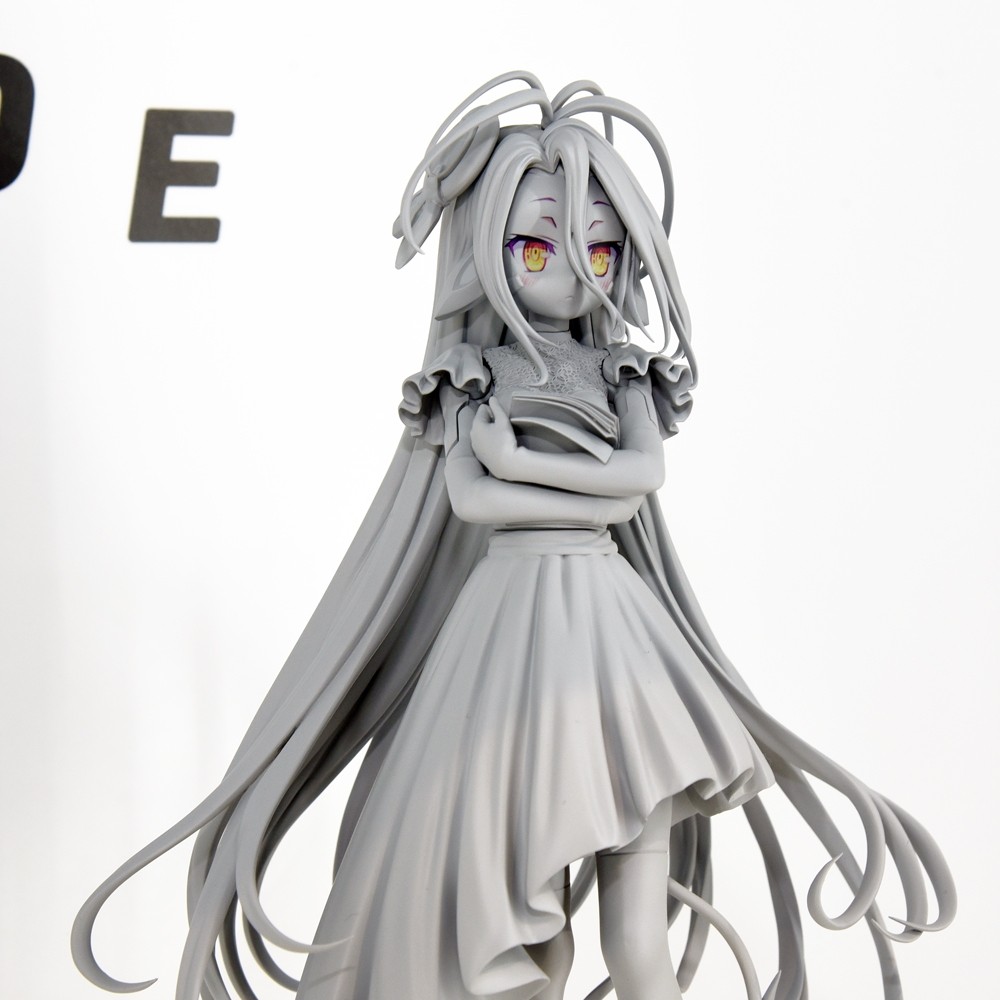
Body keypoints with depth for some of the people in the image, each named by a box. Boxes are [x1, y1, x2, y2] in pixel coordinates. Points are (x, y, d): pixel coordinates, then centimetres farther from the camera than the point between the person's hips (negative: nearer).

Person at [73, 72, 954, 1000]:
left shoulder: (623, 374, 13)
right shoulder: (474, 376, 5)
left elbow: (648, 470, -3)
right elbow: (471, 496, -8)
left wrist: (519, 456, -5)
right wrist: (591, 495, -6)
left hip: (612, 622, 3)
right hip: (511, 616, -2)